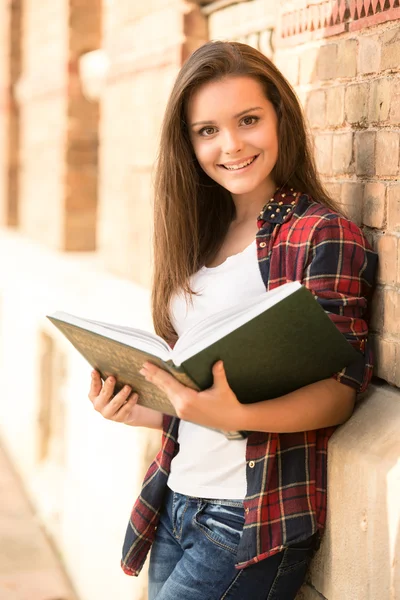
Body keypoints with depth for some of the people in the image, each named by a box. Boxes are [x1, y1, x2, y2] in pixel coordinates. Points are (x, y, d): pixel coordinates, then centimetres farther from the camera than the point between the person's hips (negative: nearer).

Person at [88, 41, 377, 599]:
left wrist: (237, 416, -31)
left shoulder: (324, 235, -10)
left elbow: (340, 388, -15)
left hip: (255, 519, -6)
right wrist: (138, 410, 0)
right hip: (174, 505, 7)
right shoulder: (201, 239, 11)